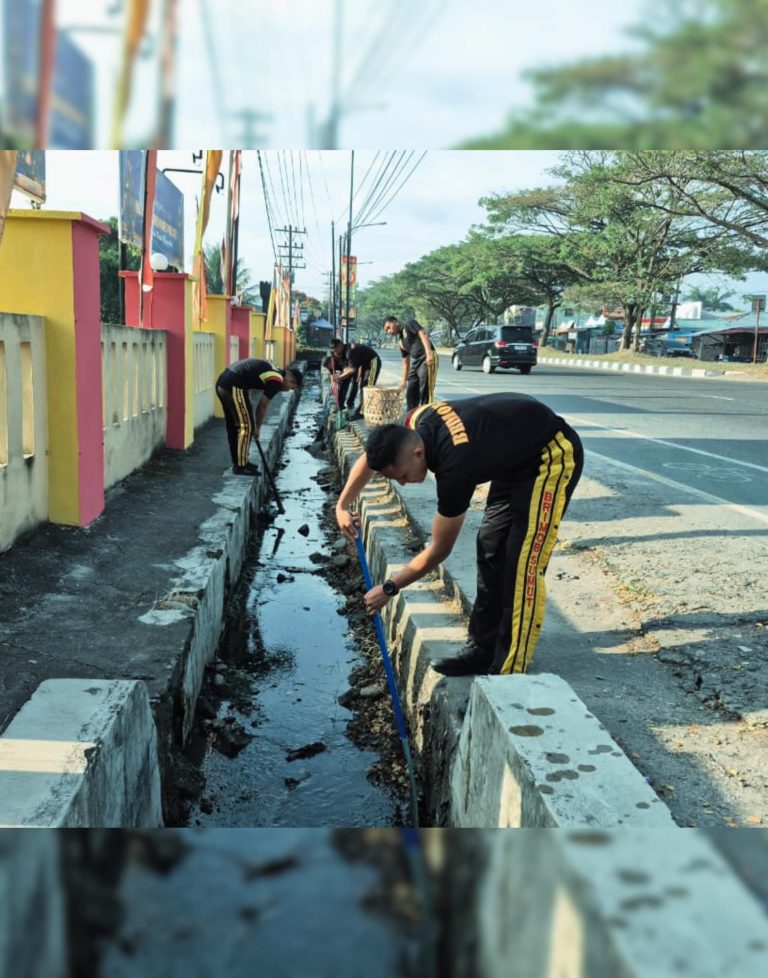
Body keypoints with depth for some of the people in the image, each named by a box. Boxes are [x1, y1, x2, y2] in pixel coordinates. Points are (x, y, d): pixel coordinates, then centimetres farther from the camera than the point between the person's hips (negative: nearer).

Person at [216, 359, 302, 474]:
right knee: (246, 426, -2)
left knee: (233, 426, 18)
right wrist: (257, 428, 17)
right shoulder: (277, 382, -5)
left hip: (221, 383, 10)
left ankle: (238, 462, 28)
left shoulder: (272, 370, 20)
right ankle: (241, 466, 4)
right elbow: (262, 407, 1)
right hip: (233, 387, -10)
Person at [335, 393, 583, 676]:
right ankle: (483, 649, 15)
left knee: (521, 562, -15)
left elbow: (439, 550, -20)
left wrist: (389, 588, -10)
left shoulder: (455, 465, -35)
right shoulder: (415, 424, -15)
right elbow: (370, 457, 9)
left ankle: (508, 672, -9)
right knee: (490, 546, 7)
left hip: (553, 455, -9)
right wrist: (342, 506, 5)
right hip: (516, 454, 9)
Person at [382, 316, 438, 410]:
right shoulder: (400, 340, 23)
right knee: (410, 393, 11)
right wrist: (404, 381, 23)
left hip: (427, 360, -9)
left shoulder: (410, 324, 2)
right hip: (415, 362, 9)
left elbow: (423, 335, -13)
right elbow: (406, 363, 26)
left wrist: (429, 353, -25)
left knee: (425, 393, -9)